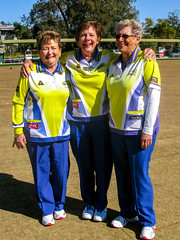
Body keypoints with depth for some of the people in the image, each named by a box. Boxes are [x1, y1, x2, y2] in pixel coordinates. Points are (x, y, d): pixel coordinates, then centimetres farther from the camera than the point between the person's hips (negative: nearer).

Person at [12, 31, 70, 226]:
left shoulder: (66, 72, 6)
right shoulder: (30, 72, -5)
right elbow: (18, 102, -2)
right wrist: (18, 131, -4)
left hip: (61, 133, 3)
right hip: (37, 135, -2)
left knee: (61, 172, 10)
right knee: (41, 173, 8)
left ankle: (59, 206, 34)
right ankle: (47, 210, 27)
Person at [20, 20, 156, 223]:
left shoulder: (108, 58, 0)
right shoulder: (68, 59, 2)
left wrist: (147, 52, -6)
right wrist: (29, 61, 1)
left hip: (102, 121, 0)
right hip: (78, 123, 1)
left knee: (103, 165, 8)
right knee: (84, 166, 12)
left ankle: (101, 205, 31)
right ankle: (88, 202, 35)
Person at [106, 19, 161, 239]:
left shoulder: (146, 62, -8)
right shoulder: (113, 64, 10)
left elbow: (154, 96, -12)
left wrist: (148, 130, -16)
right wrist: (110, 122, 13)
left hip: (138, 129, -6)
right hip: (116, 129, 6)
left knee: (139, 174, 0)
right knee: (122, 173, 13)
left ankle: (147, 221, 19)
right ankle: (127, 213, 32)